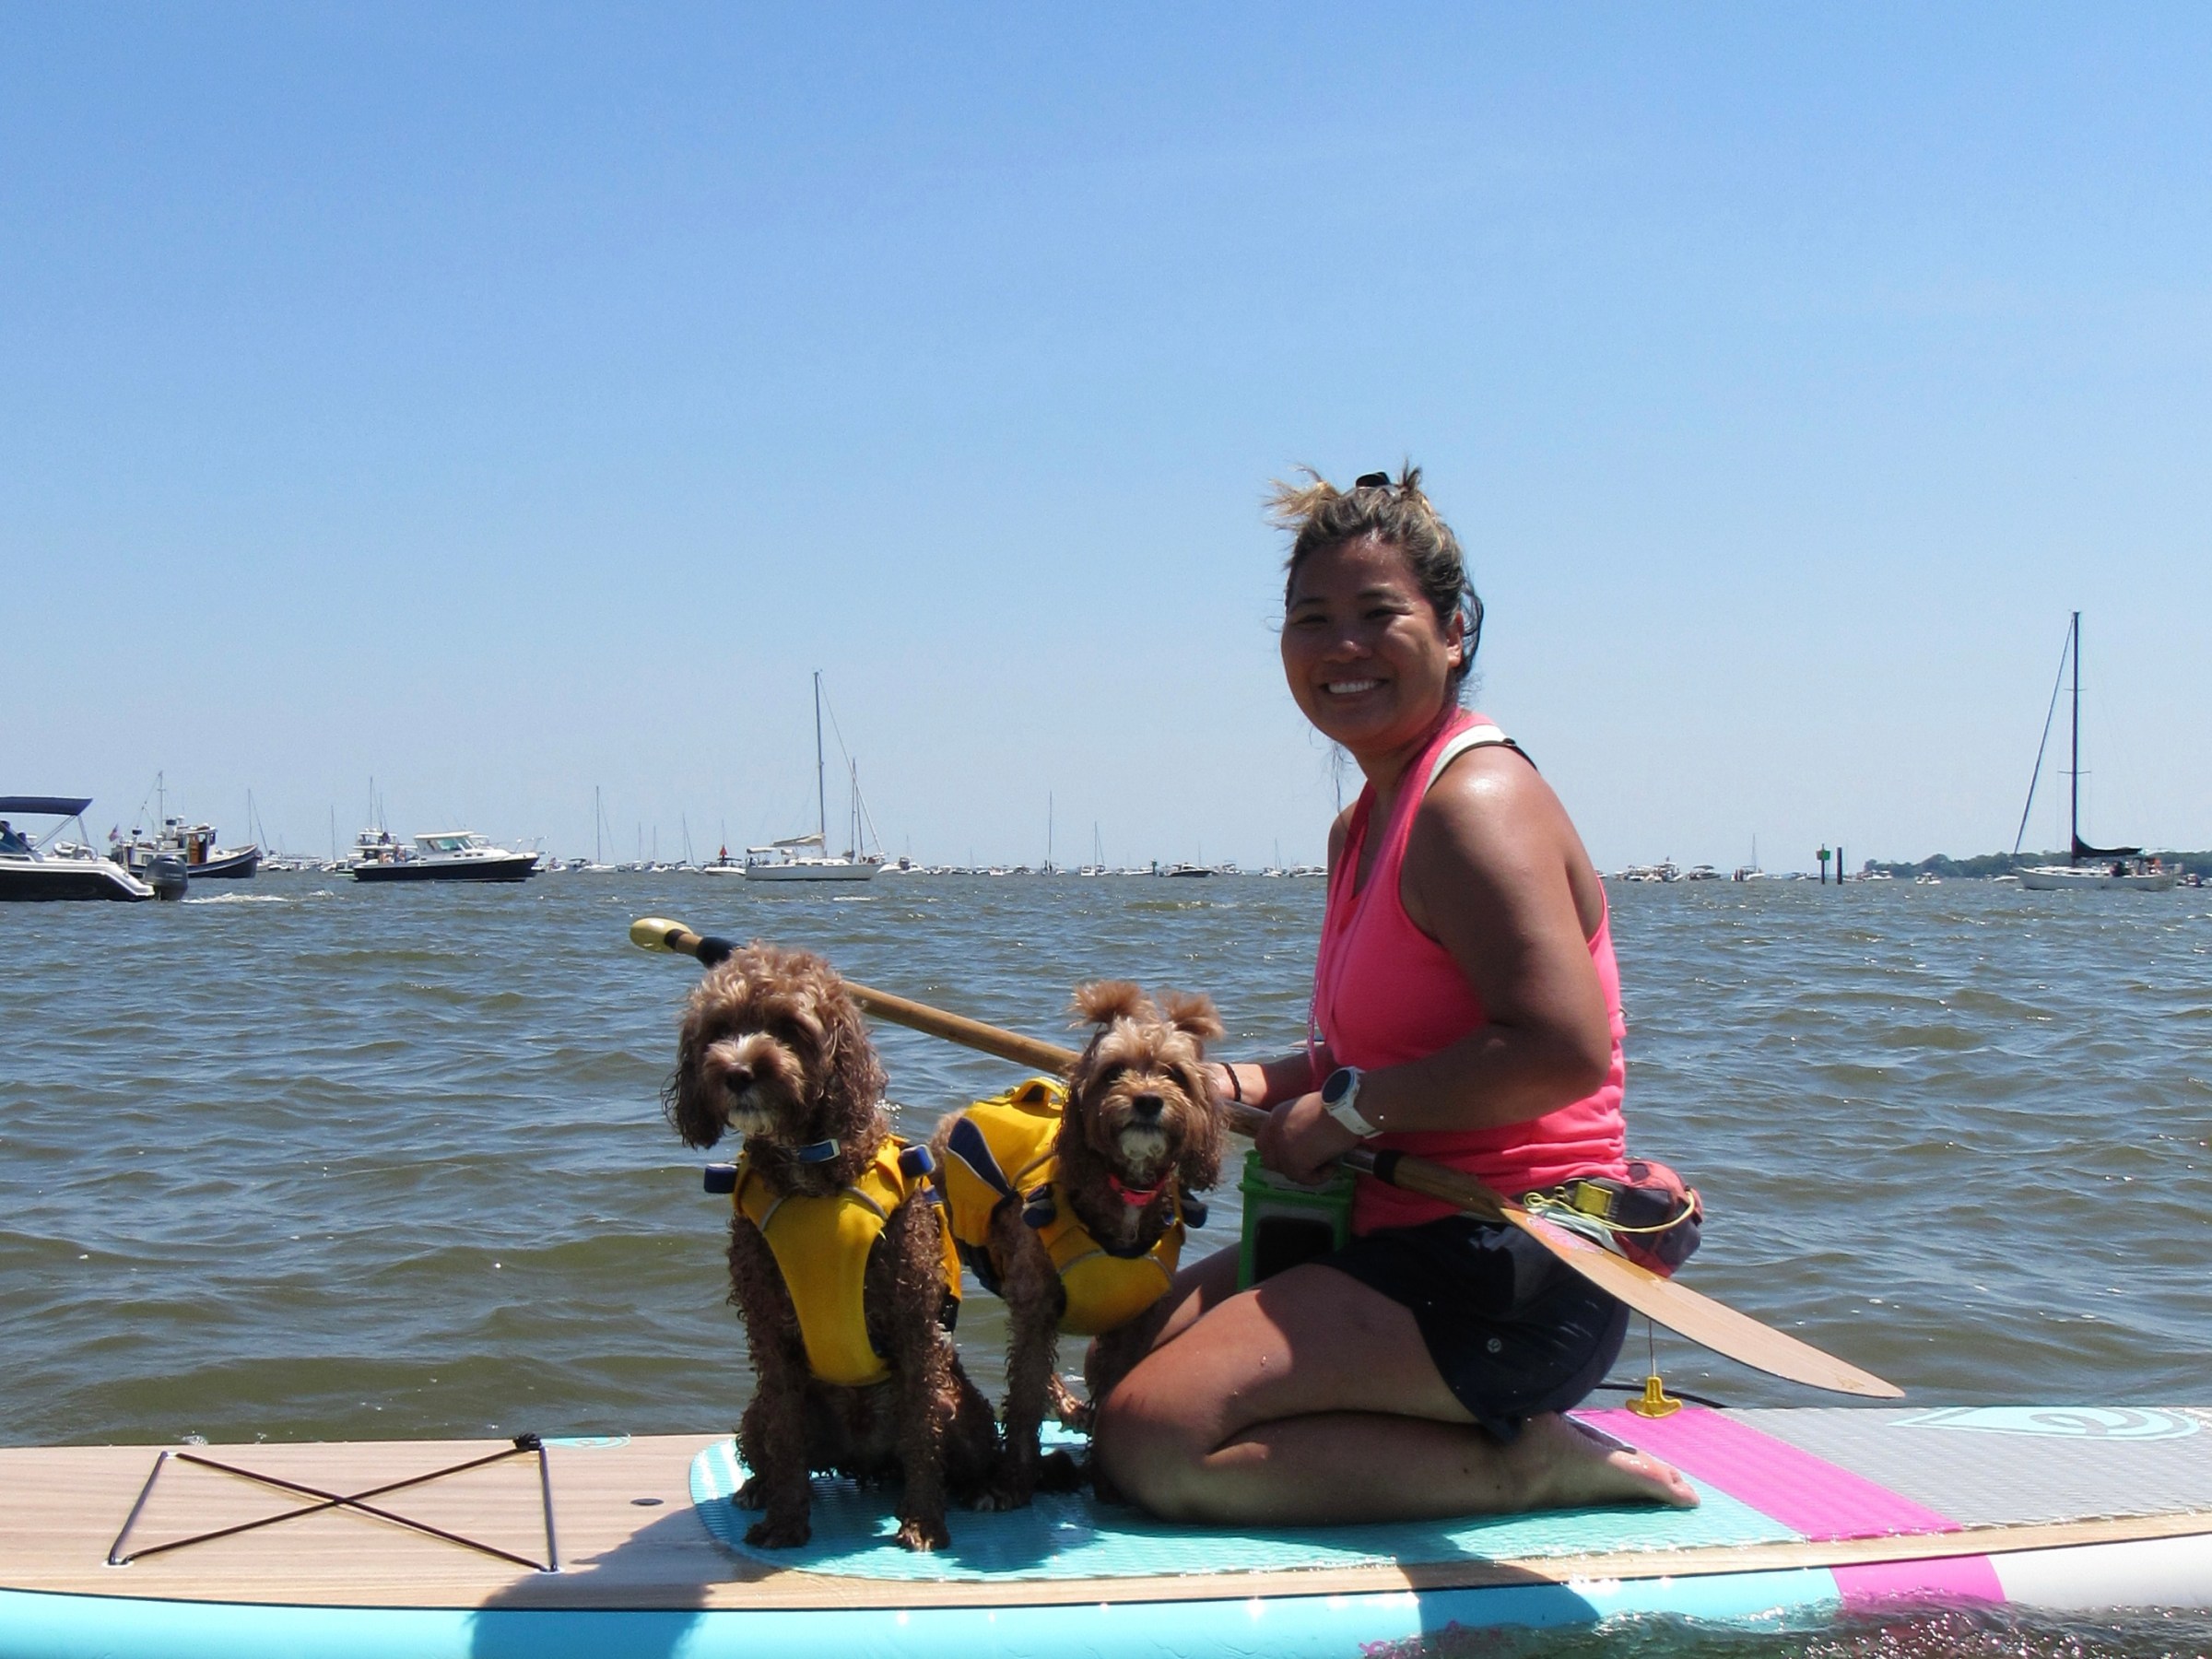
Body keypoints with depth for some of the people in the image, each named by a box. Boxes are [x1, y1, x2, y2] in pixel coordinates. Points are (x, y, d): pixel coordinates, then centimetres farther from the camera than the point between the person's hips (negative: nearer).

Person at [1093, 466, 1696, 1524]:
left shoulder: (1476, 801, -15)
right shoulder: (1362, 826, 15)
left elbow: (1563, 1050, -28)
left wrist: (1345, 1110, -17)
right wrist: (1260, 1082, 4)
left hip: (1516, 1276, -10)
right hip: (1416, 1233, 10)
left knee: (1153, 1443, -18)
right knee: (1127, 1342, 18)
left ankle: (1529, 1466, -7)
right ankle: (1516, 1435, 12)